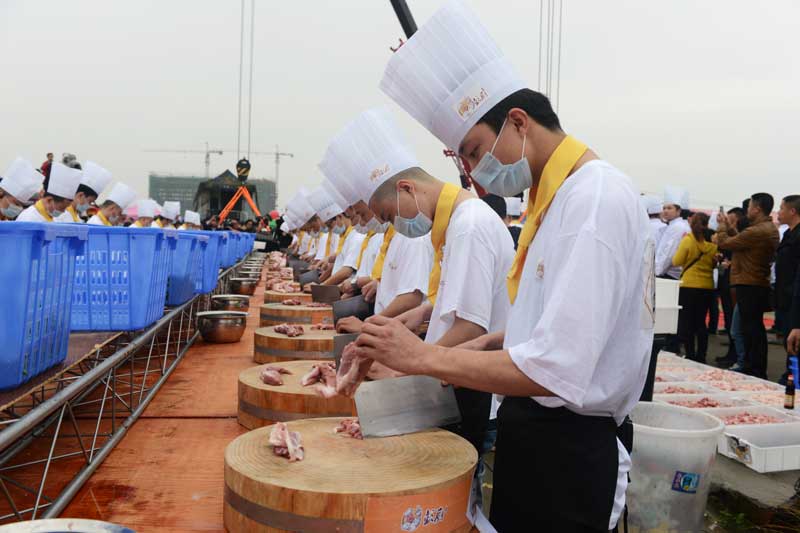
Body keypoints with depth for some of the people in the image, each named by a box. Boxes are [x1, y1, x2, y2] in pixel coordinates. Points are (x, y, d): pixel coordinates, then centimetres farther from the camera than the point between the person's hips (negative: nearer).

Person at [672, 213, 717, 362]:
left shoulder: (688, 240, -12)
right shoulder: (712, 243, -3)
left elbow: (676, 261, -6)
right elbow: (714, 264, 8)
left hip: (689, 286, -4)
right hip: (707, 287, 4)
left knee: (687, 322, 5)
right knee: (701, 322, 12)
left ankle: (690, 355, 4)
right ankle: (701, 356, 14)